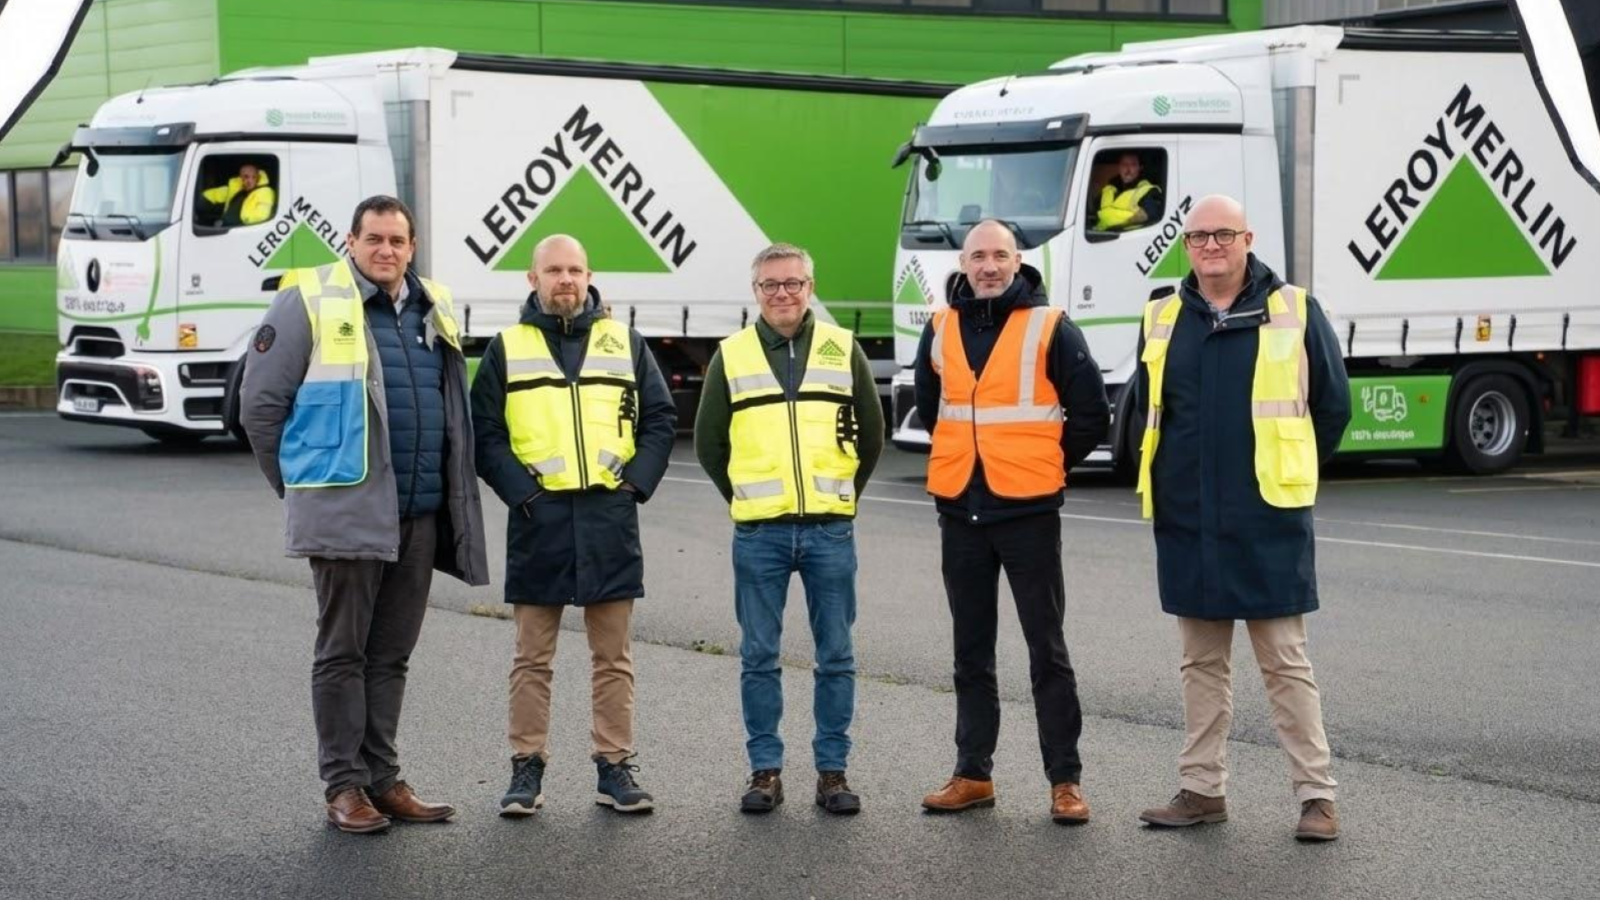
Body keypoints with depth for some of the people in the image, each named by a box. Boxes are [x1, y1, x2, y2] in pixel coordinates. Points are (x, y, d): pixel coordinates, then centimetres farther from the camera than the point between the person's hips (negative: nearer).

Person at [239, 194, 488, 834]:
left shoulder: (434, 311, 12)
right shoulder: (309, 303, -5)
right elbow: (260, 404, -3)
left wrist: (451, 493, 16)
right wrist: (299, 483, 1)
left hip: (420, 515, 6)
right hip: (345, 512, -6)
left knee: (392, 654, 12)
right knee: (343, 653, 1)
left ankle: (383, 778, 19)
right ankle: (345, 785, 7)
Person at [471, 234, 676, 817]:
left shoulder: (625, 343, 10)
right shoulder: (506, 349, 6)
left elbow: (660, 419, 10)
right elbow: (484, 433, 2)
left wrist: (636, 481, -3)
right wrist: (519, 488, -10)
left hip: (610, 517, 1)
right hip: (539, 518, -1)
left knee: (613, 656, 5)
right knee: (533, 657, 3)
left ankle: (615, 767, 11)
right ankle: (527, 768, 9)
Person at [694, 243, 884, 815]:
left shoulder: (843, 349, 6)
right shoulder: (731, 356, 6)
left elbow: (872, 434, 14)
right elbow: (708, 442, 13)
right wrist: (743, 499, 11)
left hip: (830, 529, 0)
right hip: (759, 533, 0)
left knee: (835, 656, 3)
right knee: (759, 656, 3)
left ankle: (833, 770, 11)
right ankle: (765, 769, 11)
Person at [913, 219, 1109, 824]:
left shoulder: (1050, 329, -5)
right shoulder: (941, 330, 7)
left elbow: (1091, 414, -1)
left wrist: (1048, 465, 3)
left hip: (1029, 511, -4)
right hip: (960, 510, 4)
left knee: (1047, 649, -1)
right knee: (971, 651, 11)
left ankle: (1064, 780, 4)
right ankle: (973, 774, 18)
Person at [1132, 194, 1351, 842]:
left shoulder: (1293, 311, -2)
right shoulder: (1164, 319, 7)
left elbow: (1332, 405, 4)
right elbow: (1148, 408, 20)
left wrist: (1290, 475, 8)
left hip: (1268, 521, -4)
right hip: (1186, 521, 4)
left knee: (1285, 662, -2)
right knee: (1201, 661, 11)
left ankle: (1316, 795, 2)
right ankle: (1201, 789, 19)